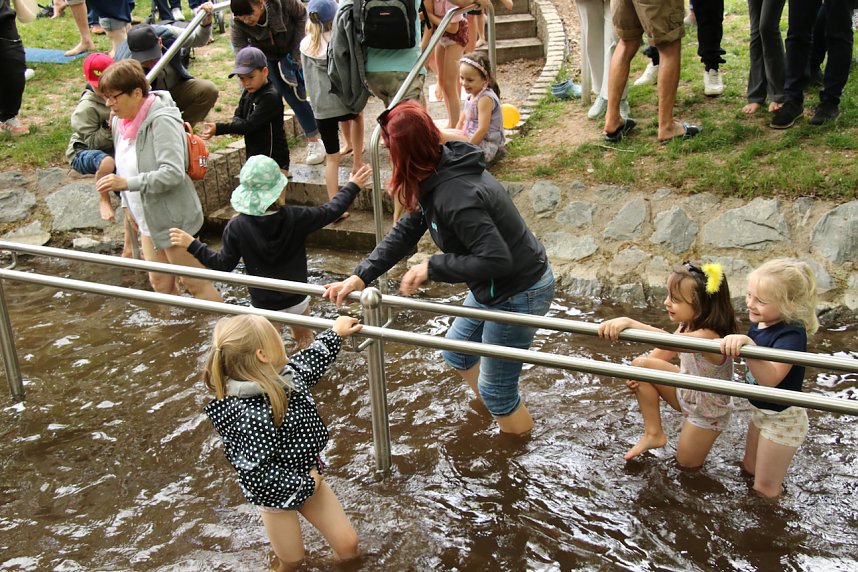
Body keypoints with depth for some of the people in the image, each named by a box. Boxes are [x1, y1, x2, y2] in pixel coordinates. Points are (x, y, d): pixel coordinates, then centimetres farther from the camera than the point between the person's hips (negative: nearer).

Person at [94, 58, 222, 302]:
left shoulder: (161, 121, -23)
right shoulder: (120, 120, 4)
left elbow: (173, 173, -32)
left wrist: (128, 183, -37)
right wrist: (128, 205, 18)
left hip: (172, 215, -8)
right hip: (147, 217, 9)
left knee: (194, 282, 0)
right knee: (160, 283, 15)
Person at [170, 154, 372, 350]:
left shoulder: (237, 227, -20)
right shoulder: (294, 217, -19)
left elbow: (224, 265, -11)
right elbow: (331, 211, -6)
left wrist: (192, 245, -2)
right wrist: (352, 186, 8)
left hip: (264, 306, -1)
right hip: (297, 300, 1)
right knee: (304, 340, 28)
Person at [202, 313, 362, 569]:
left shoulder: (287, 374, -12)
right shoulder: (252, 416, -37)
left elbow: (312, 359, 12)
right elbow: (257, 476, -34)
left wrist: (335, 333, 21)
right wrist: (305, 484, -21)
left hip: (309, 476, 7)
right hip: (277, 495, -6)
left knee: (348, 546, 13)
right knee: (292, 561, 18)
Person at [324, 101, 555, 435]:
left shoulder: (455, 196, -33)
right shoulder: (441, 172, -3)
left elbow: (495, 260, -34)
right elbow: (406, 230, 3)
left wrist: (430, 269, -24)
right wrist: (362, 276, -5)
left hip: (517, 294, -10)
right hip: (496, 287, 10)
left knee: (495, 387, 7)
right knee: (457, 352, 26)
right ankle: (499, 413, 46)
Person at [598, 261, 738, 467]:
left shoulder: (710, 337, -40)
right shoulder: (687, 326, -15)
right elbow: (664, 352, -1)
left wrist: (629, 323, -71)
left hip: (708, 411, -7)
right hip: (685, 391, 7)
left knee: (687, 462, 6)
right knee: (640, 365, -11)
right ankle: (653, 434, 4)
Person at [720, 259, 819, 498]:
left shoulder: (791, 335, -31)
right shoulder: (760, 324, -7)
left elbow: (769, 379, -48)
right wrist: (734, 345, -2)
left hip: (782, 419, -8)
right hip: (761, 411, 8)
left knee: (765, 488, 8)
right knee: (749, 467, 27)